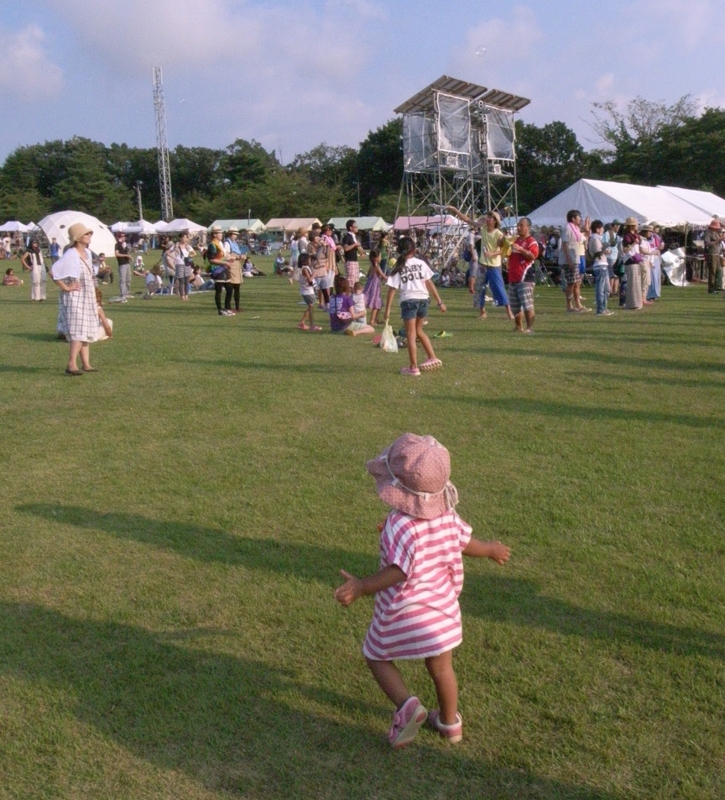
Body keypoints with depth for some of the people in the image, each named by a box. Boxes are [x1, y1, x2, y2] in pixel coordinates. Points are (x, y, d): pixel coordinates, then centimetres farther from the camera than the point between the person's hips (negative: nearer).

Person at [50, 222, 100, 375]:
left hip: (87, 298, 9)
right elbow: (53, 271, -26)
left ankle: (86, 364, 15)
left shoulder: (87, 253, 8)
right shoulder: (70, 255, -17)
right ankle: (71, 365, -13)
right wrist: (66, 287, -20)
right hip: (75, 299, -9)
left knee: (87, 332, 10)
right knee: (78, 331, -13)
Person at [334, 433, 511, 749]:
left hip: (401, 614, -5)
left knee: (378, 658, 16)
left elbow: (396, 572, -32)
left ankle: (407, 705, -4)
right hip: (442, 608, 6)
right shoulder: (447, 516, -6)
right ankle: (449, 722, 37)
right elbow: (467, 544, 10)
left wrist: (362, 587, -38)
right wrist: (492, 549, 29)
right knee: (441, 667, 22)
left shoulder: (399, 526, -27)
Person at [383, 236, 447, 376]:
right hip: (423, 299, 4)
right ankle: (432, 358, 23)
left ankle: (413, 368, 7)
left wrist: (387, 309, 0)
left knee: (411, 335, 4)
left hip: (408, 301, -3)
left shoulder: (398, 268, 2)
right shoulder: (421, 263, 8)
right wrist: (440, 301, 8)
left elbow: (392, 289, -2)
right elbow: (430, 283, 5)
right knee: (419, 330, 24)